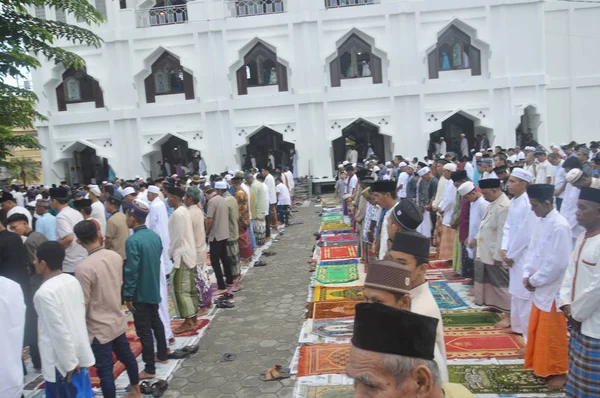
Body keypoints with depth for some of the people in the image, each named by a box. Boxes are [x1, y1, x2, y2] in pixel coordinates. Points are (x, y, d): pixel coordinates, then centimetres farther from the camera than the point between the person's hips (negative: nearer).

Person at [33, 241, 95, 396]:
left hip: (61, 360, -7)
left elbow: (59, 332, -23)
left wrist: (68, 363, -14)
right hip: (79, 352, 7)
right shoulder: (72, 281, 0)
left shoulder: (44, 293, -23)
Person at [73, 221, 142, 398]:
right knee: (127, 356, 24)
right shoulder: (116, 257, -5)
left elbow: (83, 305, -19)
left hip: (99, 328, -7)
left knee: (105, 370, 6)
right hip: (118, 321, 7)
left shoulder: (83, 268, -24)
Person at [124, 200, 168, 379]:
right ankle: (162, 355, 38)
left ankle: (149, 369, 11)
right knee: (156, 322, 23)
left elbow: (131, 271, -22)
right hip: (154, 289, 8)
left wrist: (128, 295, -14)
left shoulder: (133, 241, -23)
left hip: (140, 293, -8)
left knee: (144, 329, 2)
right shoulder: (155, 236, 1)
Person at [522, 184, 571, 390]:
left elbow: (558, 263, -24)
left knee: (553, 334, 7)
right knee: (537, 331, 19)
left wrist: (534, 281, -14)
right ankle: (542, 366, 34)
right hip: (539, 287, 8)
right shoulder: (541, 222, 4)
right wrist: (527, 275, -1)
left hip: (553, 289, -8)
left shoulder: (559, 226, -22)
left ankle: (559, 372, 24)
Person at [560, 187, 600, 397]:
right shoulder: (583, 237, 8)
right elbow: (570, 272, 12)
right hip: (580, 322, 9)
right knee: (577, 376, 22)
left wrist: (576, 314, -12)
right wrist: (567, 304, 0)